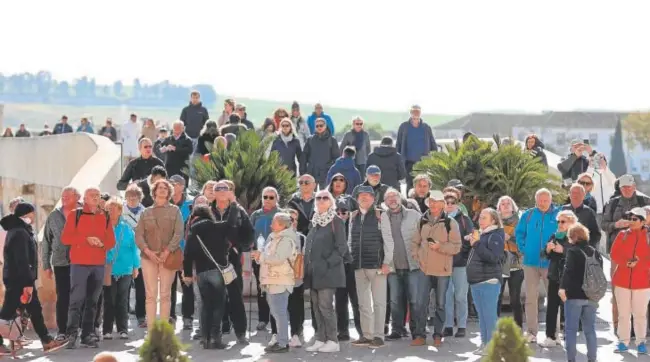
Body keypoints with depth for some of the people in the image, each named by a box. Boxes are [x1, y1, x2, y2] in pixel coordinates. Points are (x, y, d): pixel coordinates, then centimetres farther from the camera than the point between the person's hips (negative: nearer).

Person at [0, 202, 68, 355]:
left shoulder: (20, 230, 15)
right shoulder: (19, 233, -18)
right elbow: (22, 260, -23)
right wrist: (28, 283, -23)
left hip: (19, 279, 11)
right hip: (18, 279, -11)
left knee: (35, 309, 10)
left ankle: (47, 341, 12)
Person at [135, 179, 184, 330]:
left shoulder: (175, 210, 8)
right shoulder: (146, 212, 12)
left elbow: (178, 233, -2)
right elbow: (139, 234, 5)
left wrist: (167, 252, -14)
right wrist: (147, 251, -11)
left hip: (168, 257, -1)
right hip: (149, 257, 1)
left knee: (165, 294, -1)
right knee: (150, 294, -4)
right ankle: (151, 329, -4)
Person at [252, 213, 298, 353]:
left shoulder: (286, 240, -13)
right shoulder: (274, 238, 18)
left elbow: (278, 258, -24)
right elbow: (269, 257, 21)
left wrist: (260, 256, -16)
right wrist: (260, 256, 0)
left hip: (280, 282, -10)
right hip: (272, 281, 10)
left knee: (280, 313, -9)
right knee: (277, 312, 14)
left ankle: (282, 343, -8)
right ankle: (281, 340, 21)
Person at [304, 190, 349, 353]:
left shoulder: (336, 221, -4)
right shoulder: (314, 222, 17)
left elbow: (341, 247, -10)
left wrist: (328, 263, -18)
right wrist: (307, 267, 10)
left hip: (328, 271, -7)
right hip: (314, 272, 7)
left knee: (325, 306, -10)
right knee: (317, 307, 6)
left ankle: (333, 341, -6)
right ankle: (320, 339, 11)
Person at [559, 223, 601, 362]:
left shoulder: (573, 251, -8)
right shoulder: (595, 252, 11)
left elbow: (568, 271, -20)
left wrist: (562, 287, -22)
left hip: (574, 295, -6)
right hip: (591, 296, 6)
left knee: (571, 329, 0)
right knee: (590, 329, 12)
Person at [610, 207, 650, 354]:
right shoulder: (622, 235, 4)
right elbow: (614, 254, 0)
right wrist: (626, 263, -17)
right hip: (622, 280, 2)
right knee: (623, 313, 6)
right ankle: (623, 342, 14)